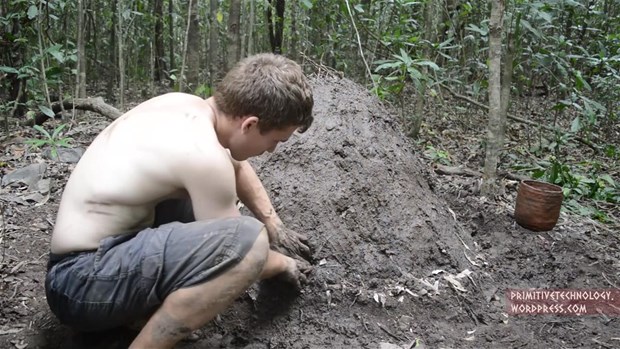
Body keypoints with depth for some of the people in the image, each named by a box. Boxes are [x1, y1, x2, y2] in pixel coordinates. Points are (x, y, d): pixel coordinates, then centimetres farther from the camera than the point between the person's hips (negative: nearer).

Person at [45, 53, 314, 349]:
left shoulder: (184, 105, 3)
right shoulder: (203, 154, -24)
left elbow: (237, 167, 22)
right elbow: (235, 250, -11)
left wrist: (274, 225, 21)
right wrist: (283, 264, 8)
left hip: (96, 253, 10)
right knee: (249, 239, -29)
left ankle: (155, 299, 9)